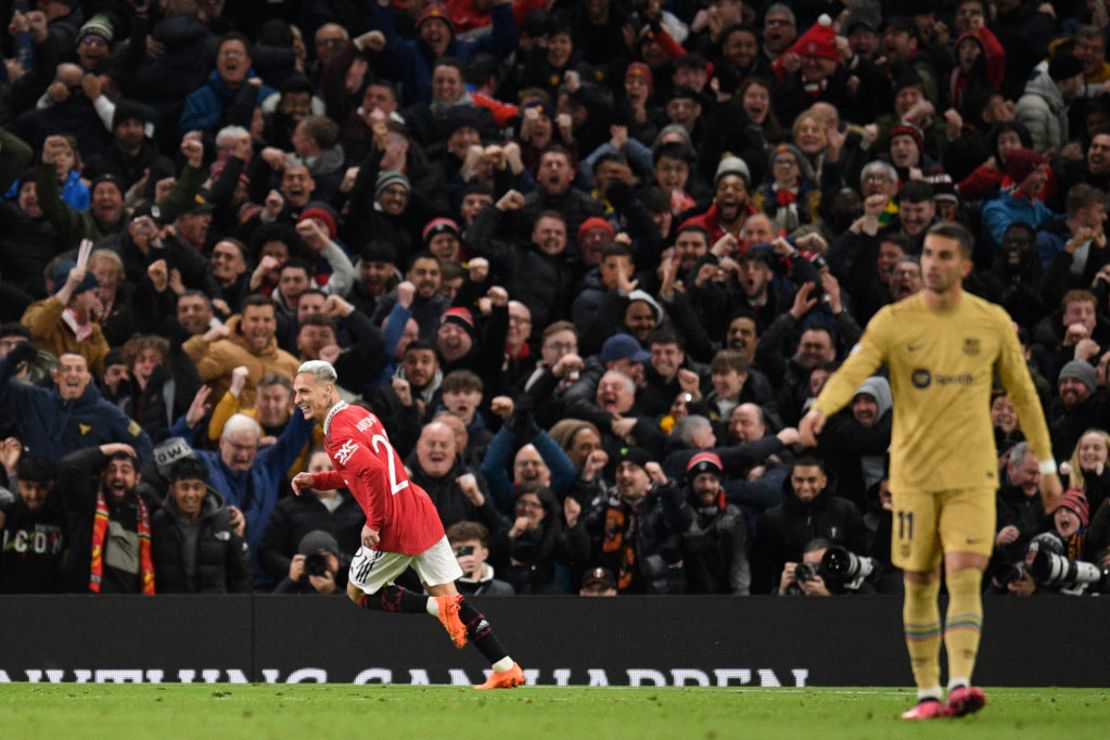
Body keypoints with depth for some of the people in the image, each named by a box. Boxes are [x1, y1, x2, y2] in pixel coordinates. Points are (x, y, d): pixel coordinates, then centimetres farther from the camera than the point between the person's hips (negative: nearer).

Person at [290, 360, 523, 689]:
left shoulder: (337, 433, -14)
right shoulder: (360, 415, 16)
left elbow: (373, 472, -30)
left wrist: (374, 523, -21)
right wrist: (315, 480, 20)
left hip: (394, 526, -9)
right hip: (423, 512, 9)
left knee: (357, 593, 13)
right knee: (450, 596, 10)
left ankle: (436, 607, -4)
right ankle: (506, 667, 5)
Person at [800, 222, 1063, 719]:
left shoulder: (993, 323, 3)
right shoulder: (893, 322, -1)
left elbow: (1023, 393, 13)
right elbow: (851, 373, -14)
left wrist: (1046, 464, 14)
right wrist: (820, 409, -35)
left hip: (972, 473, 0)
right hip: (914, 471, 0)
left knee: (965, 577, -15)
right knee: (920, 585, 4)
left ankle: (960, 685, -22)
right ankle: (928, 694, 13)